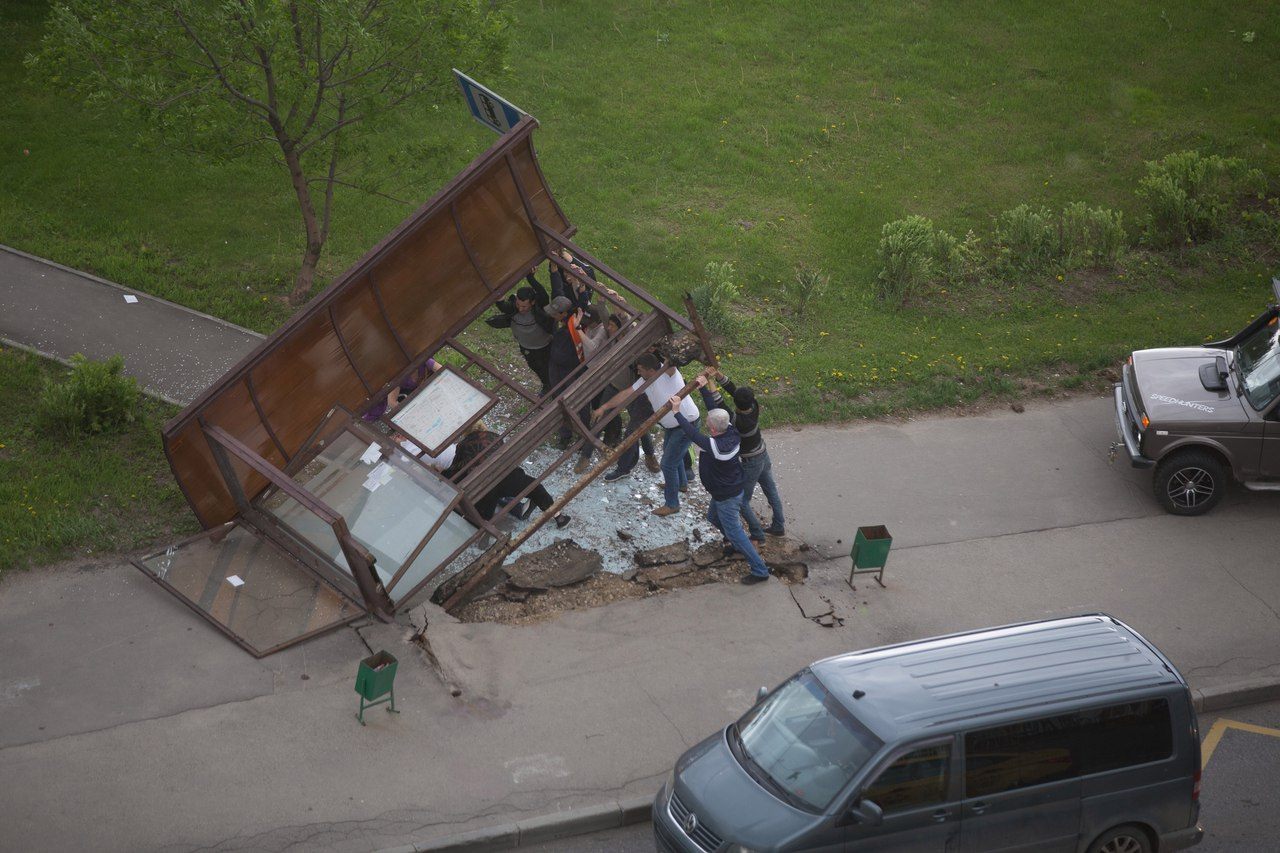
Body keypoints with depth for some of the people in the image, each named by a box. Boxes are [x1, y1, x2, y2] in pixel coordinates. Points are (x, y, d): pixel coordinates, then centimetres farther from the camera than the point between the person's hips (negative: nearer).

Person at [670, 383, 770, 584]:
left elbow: (693, 434, -37)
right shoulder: (731, 431, -15)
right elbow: (716, 408, -2)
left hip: (727, 497, -9)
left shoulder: (716, 446, -38)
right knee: (713, 517, 31)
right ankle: (735, 544, 51)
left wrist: (677, 412, -31)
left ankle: (760, 570, 14)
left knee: (735, 532, 5)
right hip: (733, 488, 9)